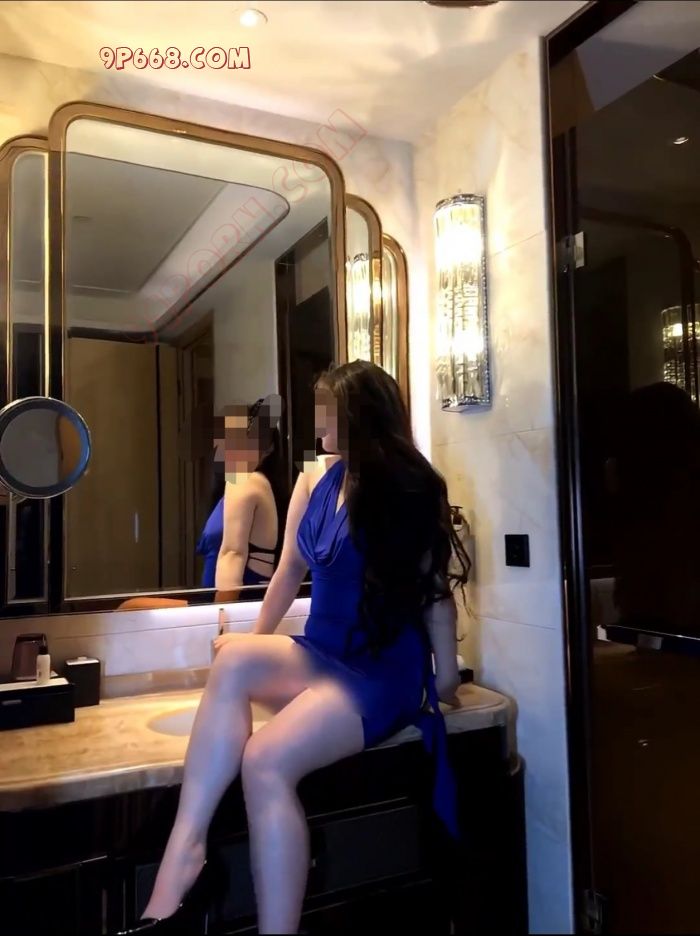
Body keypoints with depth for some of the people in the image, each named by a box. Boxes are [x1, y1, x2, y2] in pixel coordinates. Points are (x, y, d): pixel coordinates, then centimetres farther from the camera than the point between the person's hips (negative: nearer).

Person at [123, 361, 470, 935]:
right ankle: (185, 852, -26)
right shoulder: (315, 481, 5)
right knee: (234, 657, -27)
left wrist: (446, 673, -7)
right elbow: (291, 570, 14)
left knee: (266, 763, -27)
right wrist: (258, 644, 19)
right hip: (319, 657, 5)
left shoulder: (412, 491, -9)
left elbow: (437, 588, -7)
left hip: (383, 672, -5)